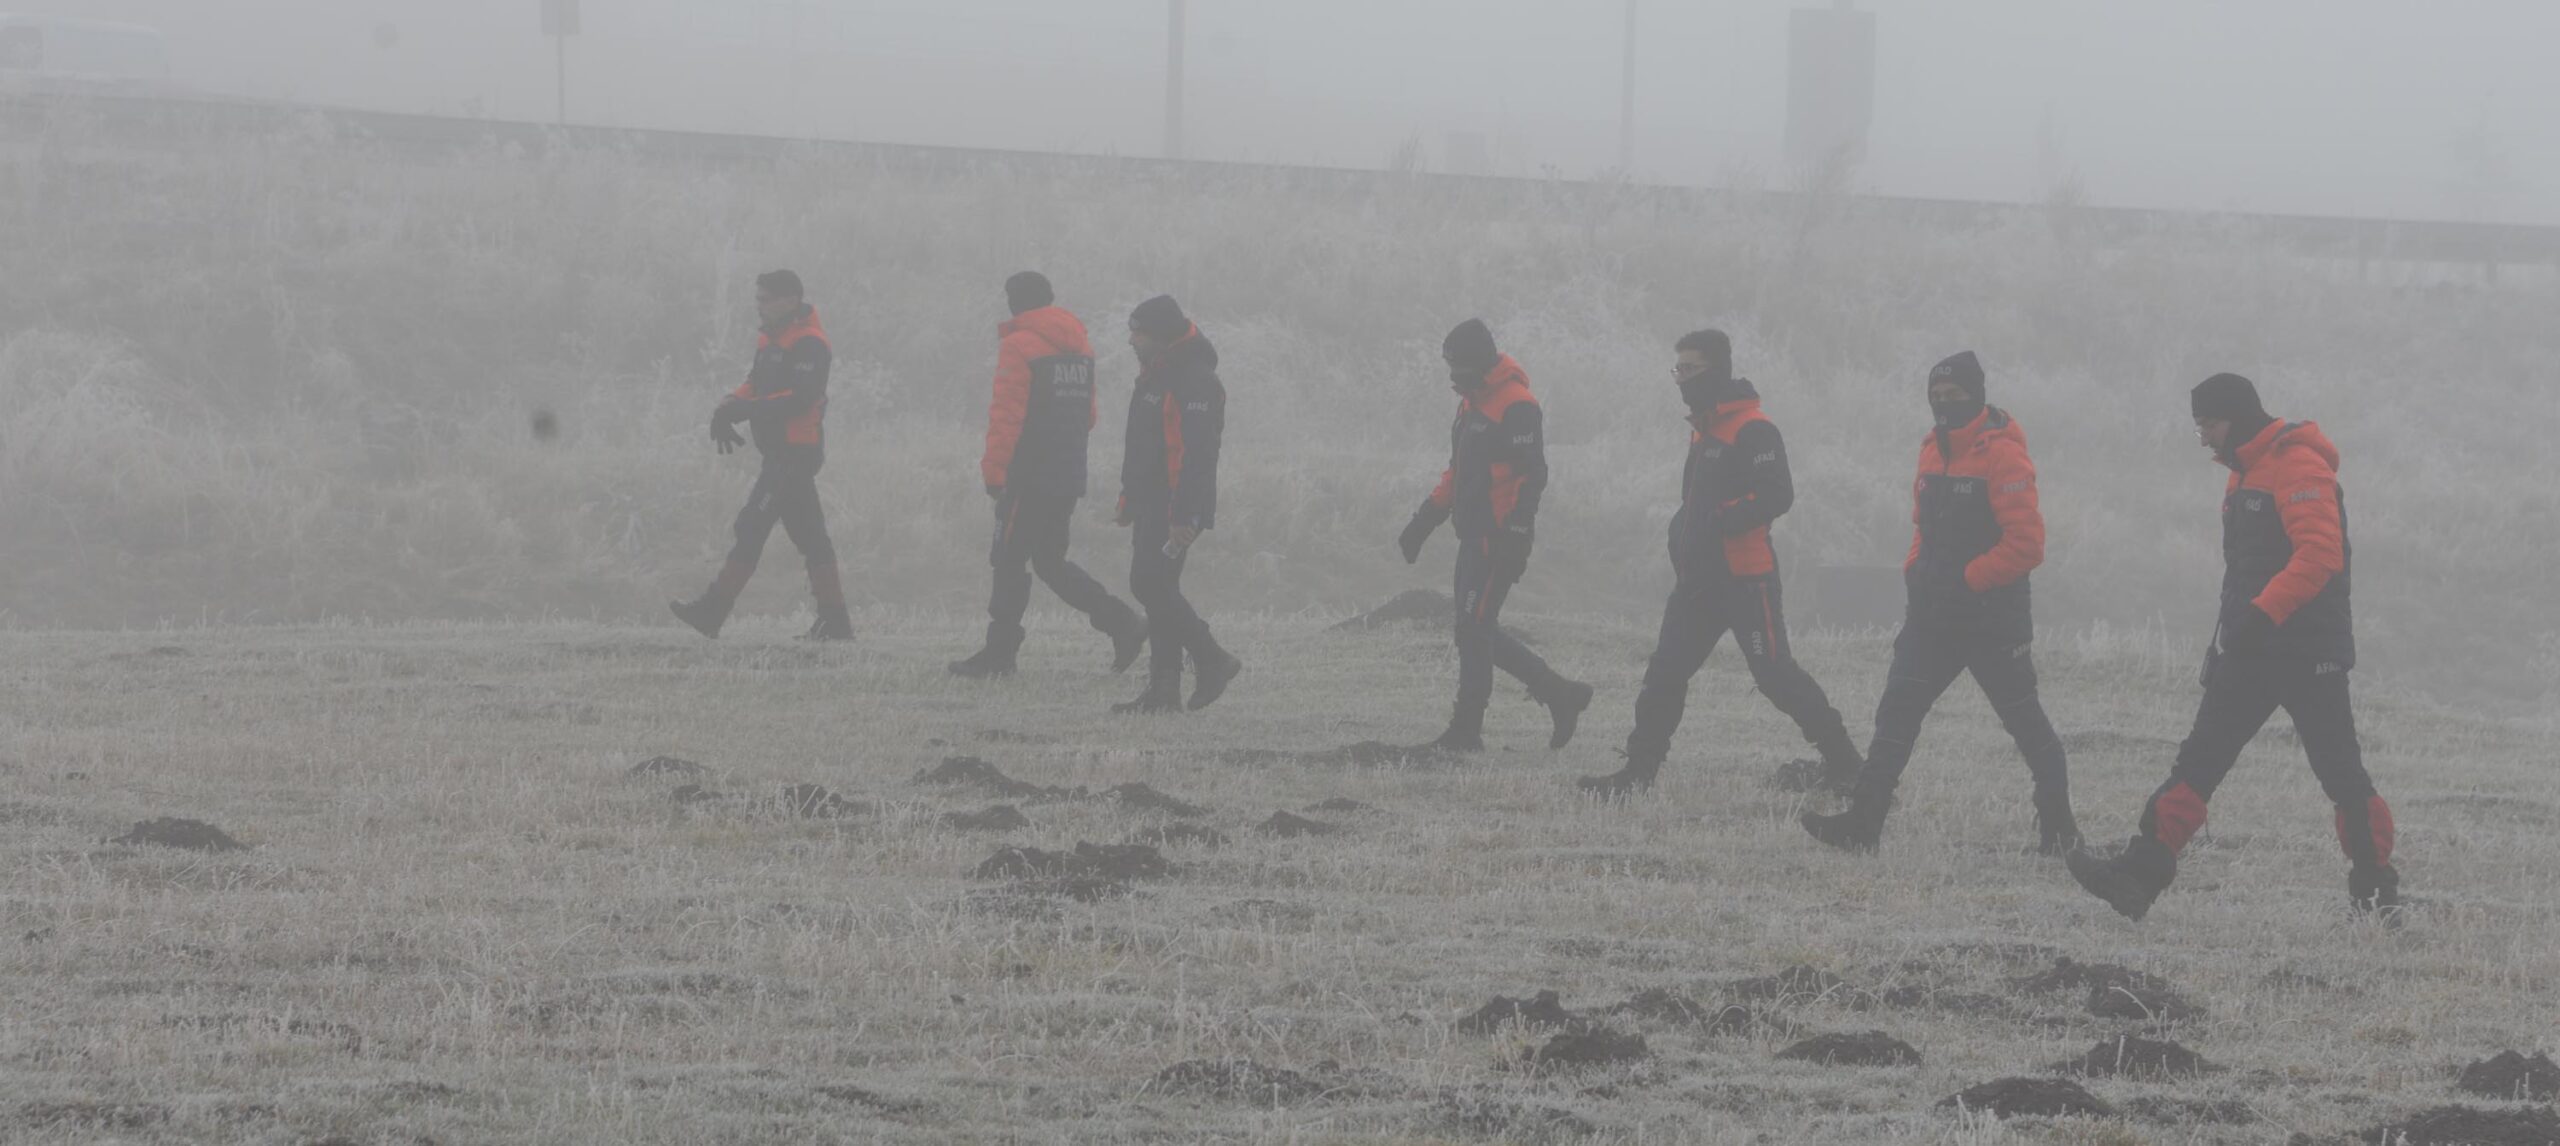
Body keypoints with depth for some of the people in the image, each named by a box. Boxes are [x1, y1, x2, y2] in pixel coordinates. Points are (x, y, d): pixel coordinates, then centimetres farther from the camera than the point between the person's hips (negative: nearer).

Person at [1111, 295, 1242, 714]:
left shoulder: (1192, 381, -17)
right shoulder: (1157, 374, 17)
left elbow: (1192, 453, -24)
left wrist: (1182, 517, -28)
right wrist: (1130, 498, 25)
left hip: (1175, 509, -10)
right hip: (1152, 506, 10)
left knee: (1151, 586, -14)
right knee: (1156, 589, 8)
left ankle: (1213, 662, -5)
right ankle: (1163, 690, 9)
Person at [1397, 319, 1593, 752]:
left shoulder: (1516, 407, -14)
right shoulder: (1473, 403, 17)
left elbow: (1530, 477, -20)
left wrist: (1515, 537, -25)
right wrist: (1424, 520, 24)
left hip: (1497, 541, -10)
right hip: (1474, 538, 10)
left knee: (1474, 630, -7)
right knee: (1479, 633, 11)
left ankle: (1466, 731, -1)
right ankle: (1560, 695, 19)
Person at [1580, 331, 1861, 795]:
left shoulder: (1753, 430, -13)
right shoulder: (1703, 429, 17)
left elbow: (1776, 495, -22)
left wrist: (1721, 521, -26)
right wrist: (1684, 530, 13)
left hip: (1745, 577, -9)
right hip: (1700, 577, 9)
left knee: (1775, 673, -7)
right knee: (1665, 672, 4)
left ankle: (1843, 763, 3)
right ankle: (1639, 771, 7)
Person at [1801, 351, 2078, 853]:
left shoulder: (2003, 455, -14)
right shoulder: (1934, 450, 11)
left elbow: (2026, 544, -19)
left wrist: (1965, 579, -19)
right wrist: (1916, 571, 6)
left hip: (1994, 617, -7)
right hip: (1935, 613, 7)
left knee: (2024, 719, 5)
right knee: (1898, 708, -3)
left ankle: (2058, 825, 19)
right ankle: (1863, 821, -6)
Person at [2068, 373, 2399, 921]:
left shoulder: (2299, 467, -13)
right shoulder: (2245, 474, 19)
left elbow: (2320, 555, -24)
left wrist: (2262, 613, -30)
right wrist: (2224, 639, 22)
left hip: (2308, 650, -9)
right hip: (2251, 651, 9)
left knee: (2340, 772, -2)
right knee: (2199, 760, -1)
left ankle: (2377, 891, 8)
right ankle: (2141, 872, -9)